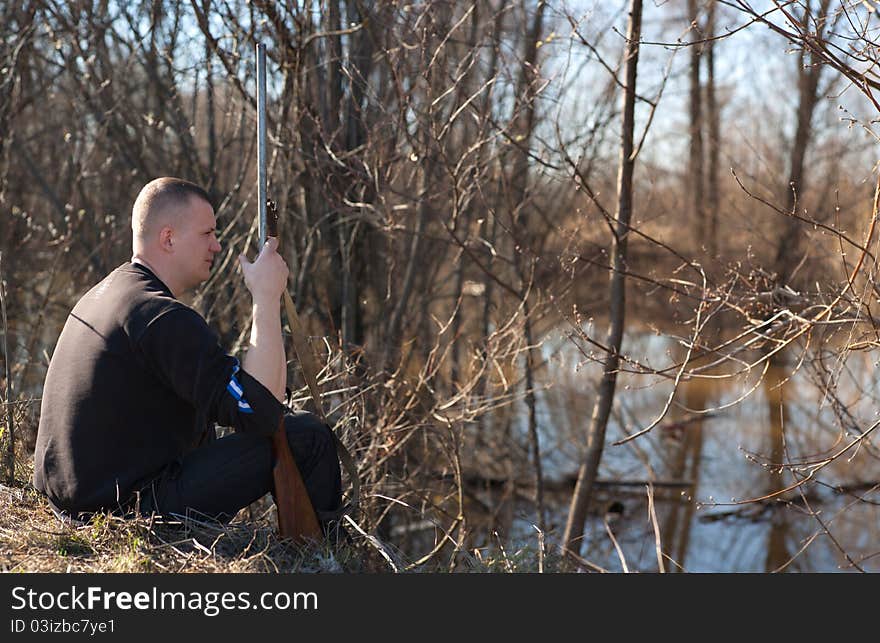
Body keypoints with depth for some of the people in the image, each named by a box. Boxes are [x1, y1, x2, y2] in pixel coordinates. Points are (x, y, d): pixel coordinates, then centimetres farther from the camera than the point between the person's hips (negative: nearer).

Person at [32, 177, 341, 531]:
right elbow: (262, 411, -23)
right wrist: (267, 297, -17)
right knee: (308, 438, -8)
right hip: (129, 508, -10)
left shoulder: (105, 290, 12)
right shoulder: (163, 319, -19)